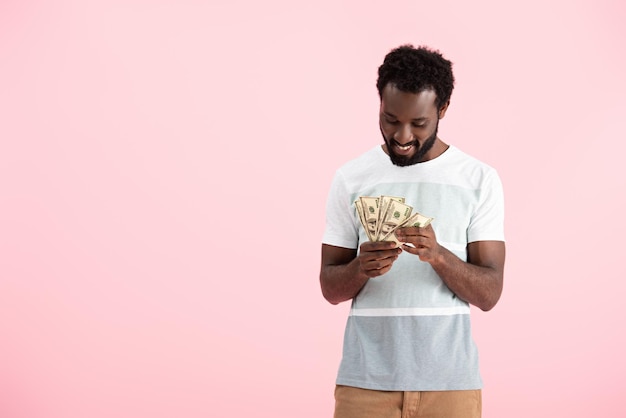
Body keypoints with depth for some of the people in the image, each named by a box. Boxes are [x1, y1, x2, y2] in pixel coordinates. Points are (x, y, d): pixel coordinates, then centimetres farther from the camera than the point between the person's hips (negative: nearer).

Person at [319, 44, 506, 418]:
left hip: (449, 378, 0)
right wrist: (360, 268, -17)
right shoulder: (351, 179, 3)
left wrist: (437, 254, -21)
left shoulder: (479, 179, 0)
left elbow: (489, 293, -4)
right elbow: (330, 288, 4)